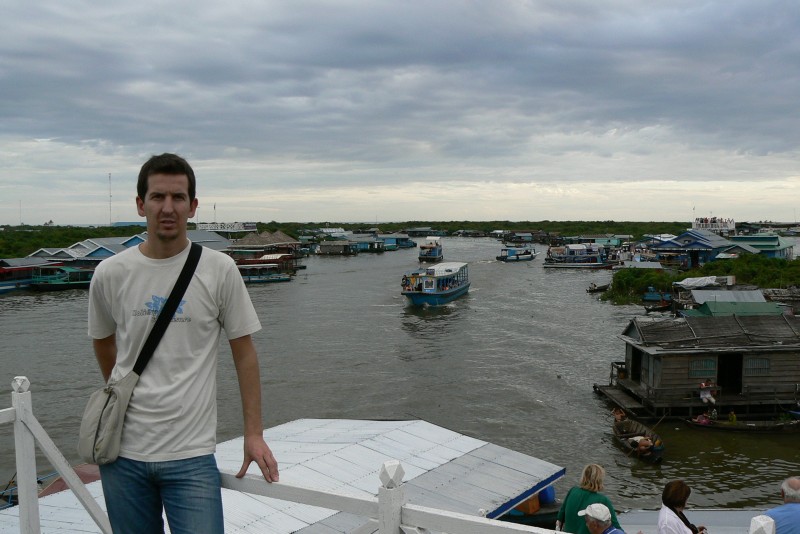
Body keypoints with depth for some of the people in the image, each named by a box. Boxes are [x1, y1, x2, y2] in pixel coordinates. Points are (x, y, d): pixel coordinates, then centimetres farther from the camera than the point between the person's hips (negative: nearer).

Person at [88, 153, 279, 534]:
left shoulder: (220, 271, -6)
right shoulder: (110, 274, 0)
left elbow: (243, 353, 0)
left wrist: (254, 434, -1)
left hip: (191, 453, -2)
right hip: (123, 449, 3)